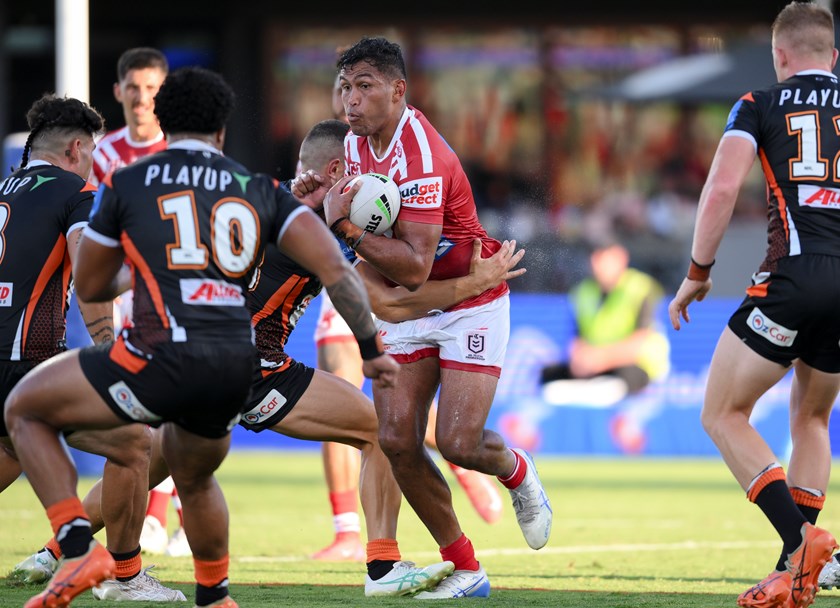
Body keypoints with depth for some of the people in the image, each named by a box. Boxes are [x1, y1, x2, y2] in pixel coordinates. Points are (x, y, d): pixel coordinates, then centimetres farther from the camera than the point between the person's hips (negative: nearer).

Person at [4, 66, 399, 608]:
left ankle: (78, 548, 2)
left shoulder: (126, 184, 10)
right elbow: (334, 268, 5)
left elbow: (90, 287, 22)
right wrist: (371, 348, 13)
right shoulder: (260, 191, 15)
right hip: (236, 369, 5)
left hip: (161, 357, -5)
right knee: (194, 477, 36)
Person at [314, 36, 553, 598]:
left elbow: (414, 268, -32)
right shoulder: (358, 142, -1)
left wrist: (345, 226, -33)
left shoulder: (421, 158, -28)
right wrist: (318, 197, -3)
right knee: (397, 439, -6)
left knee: (458, 443, -14)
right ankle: (465, 570, 6)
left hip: (470, 301, -7)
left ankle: (517, 472, 24)